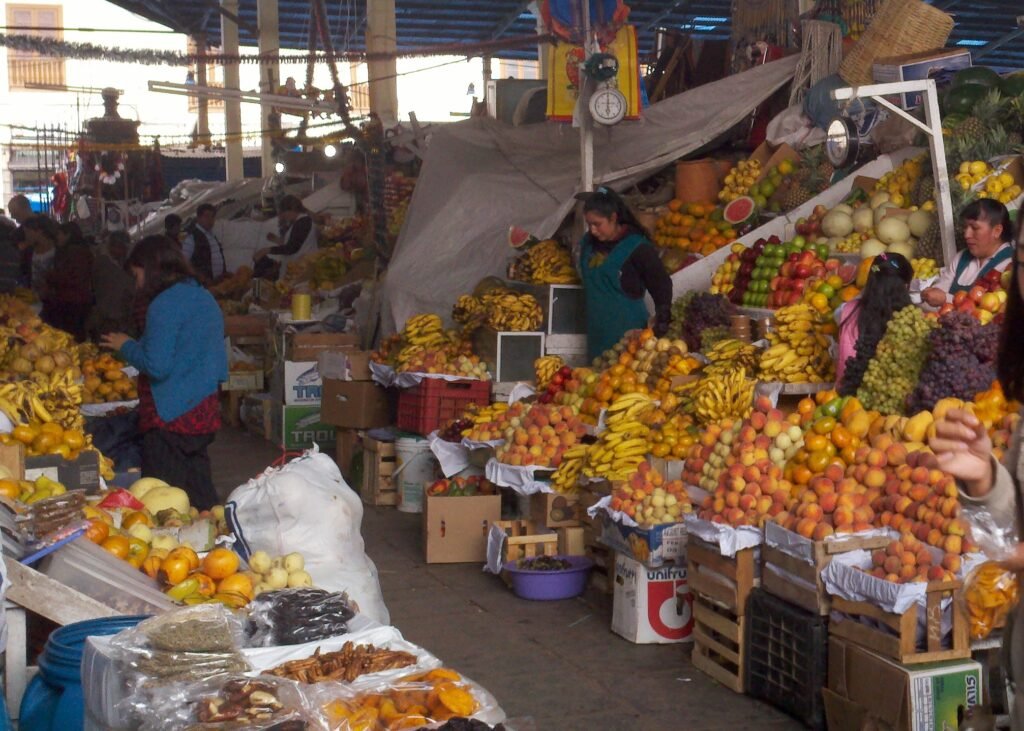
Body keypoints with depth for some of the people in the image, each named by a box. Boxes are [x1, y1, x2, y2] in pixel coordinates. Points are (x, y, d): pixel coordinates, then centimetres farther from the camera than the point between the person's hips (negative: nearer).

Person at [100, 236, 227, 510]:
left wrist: (126, 346, -2)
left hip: (172, 415, -9)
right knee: (200, 499, 14)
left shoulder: (165, 305, -14)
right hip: (205, 411, 9)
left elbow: (157, 366, -19)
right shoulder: (204, 297, 12)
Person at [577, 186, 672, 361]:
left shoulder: (636, 247, -12)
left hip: (627, 330, -6)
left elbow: (662, 285, -7)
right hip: (598, 331, 6)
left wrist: (662, 320, -10)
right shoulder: (589, 243, 7)